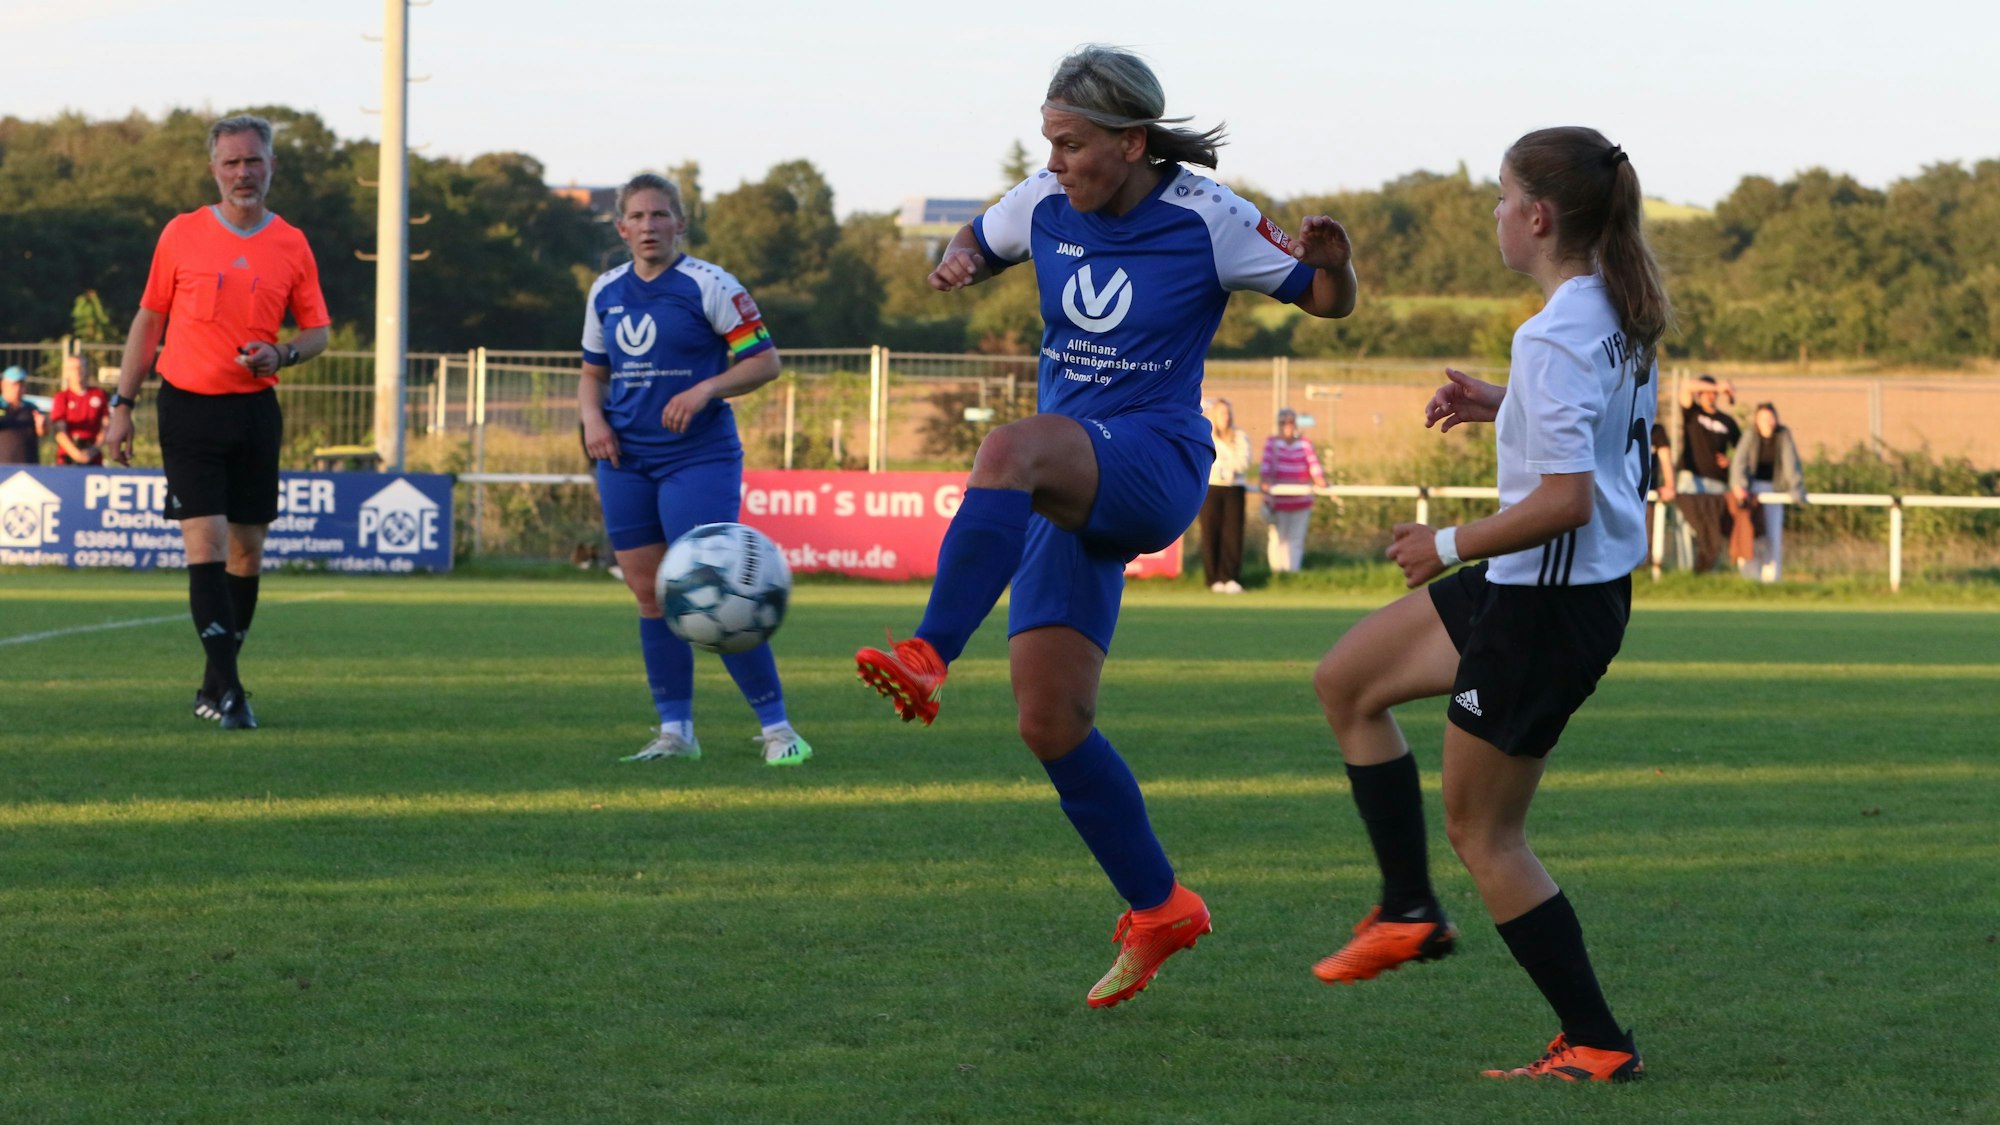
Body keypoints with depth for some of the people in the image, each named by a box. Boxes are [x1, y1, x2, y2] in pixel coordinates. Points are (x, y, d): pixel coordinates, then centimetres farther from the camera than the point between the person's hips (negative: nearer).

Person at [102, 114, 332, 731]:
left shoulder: (292, 245, 5)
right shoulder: (181, 234, 1)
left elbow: (318, 330, 10)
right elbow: (149, 320, 8)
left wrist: (282, 354, -13)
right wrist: (122, 404, 5)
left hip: (255, 410, 2)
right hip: (189, 407, -2)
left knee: (248, 548, 6)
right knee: (206, 542, -12)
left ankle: (215, 687, 19)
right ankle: (227, 687, -13)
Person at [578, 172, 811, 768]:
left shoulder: (709, 285, -8)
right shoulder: (606, 292, 9)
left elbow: (764, 361, -8)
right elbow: (592, 372, 20)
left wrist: (705, 389, -22)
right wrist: (592, 417, 0)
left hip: (699, 457, -6)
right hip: (626, 461, 6)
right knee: (650, 595, 6)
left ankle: (778, 728, -5)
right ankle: (675, 730, 15)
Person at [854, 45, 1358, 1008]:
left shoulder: (1204, 219, -7)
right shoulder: (1047, 204, 5)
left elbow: (1327, 303, 1)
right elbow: (979, 245, 26)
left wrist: (1332, 265, -23)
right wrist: (959, 263, 1)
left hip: (1155, 464, -6)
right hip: (1069, 491, 6)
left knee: (1010, 448, -39)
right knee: (1050, 725, 0)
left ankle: (928, 658, -50)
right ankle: (1158, 909, 16)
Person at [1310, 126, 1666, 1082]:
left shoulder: (1554, 336, -25)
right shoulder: (1619, 312, 5)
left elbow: (1565, 499, -30)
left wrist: (1450, 547, -17)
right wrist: (1505, 407, 13)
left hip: (1547, 607, -10)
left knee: (1482, 832, 4)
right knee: (1346, 683, 19)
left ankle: (1596, 1045, 9)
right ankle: (1409, 912, 23)